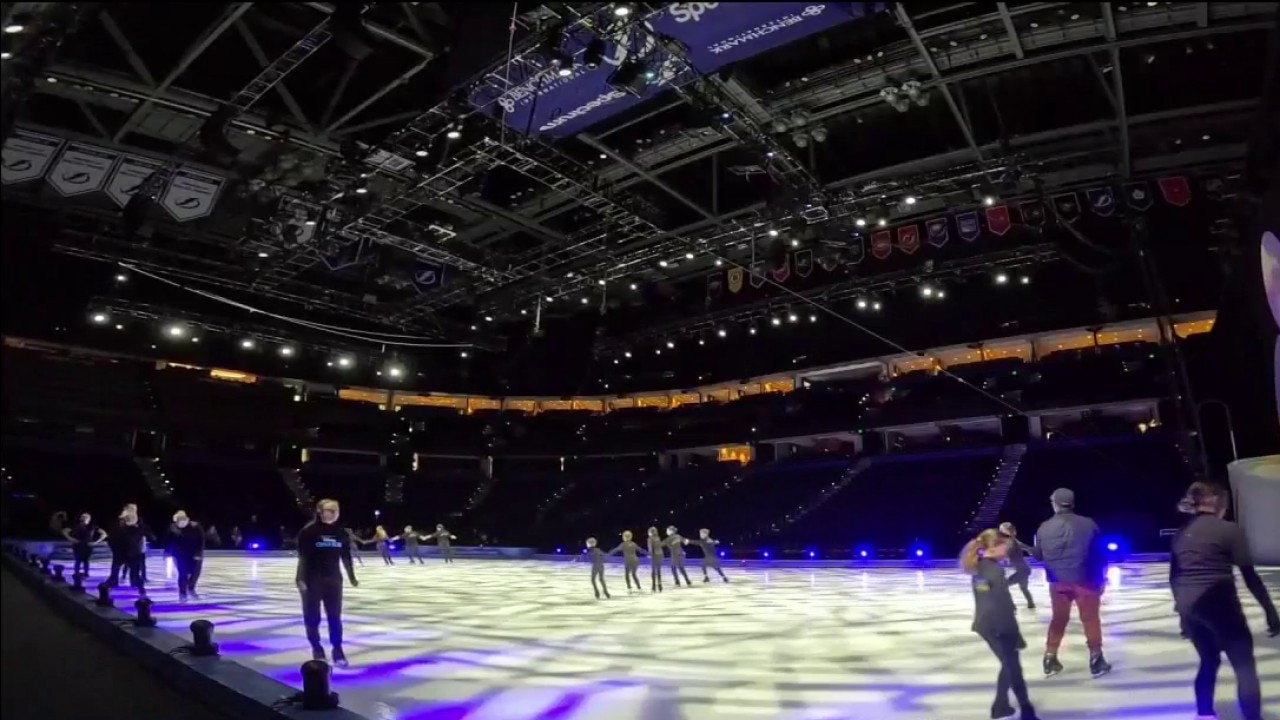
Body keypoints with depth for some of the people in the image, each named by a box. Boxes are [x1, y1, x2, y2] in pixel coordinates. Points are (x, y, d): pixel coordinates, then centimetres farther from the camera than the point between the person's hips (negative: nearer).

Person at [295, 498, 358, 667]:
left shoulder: (342, 532, 2)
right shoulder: (309, 531, -10)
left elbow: (346, 557, 9)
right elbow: (302, 557, -11)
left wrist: (352, 577, 11)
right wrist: (300, 578, -17)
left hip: (333, 579, 3)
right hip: (312, 579, -3)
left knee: (335, 616, 5)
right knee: (312, 616, 5)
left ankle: (337, 649, 14)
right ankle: (316, 648, 22)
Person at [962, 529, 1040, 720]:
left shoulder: (978, 568, 6)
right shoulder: (995, 571, -20)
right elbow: (1003, 607, -19)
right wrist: (1016, 636, -14)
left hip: (984, 624, 8)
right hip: (998, 626, -8)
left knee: (1008, 665, 22)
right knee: (1013, 667, 6)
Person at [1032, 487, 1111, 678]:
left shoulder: (1044, 528, -4)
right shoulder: (1088, 524, -9)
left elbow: (1038, 555, 6)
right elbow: (1100, 553, -3)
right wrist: (1101, 577, 9)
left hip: (1058, 582, 2)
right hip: (1085, 580, -2)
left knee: (1058, 619, 16)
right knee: (1091, 619, 13)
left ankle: (1050, 659, 20)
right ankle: (1096, 660, 20)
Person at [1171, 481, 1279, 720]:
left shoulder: (1182, 533, 12)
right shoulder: (1229, 530, -5)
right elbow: (1249, 575, -8)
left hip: (1189, 606, 6)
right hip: (1219, 604, -6)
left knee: (1209, 661, 22)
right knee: (1245, 666, 6)